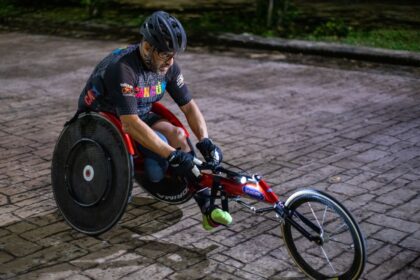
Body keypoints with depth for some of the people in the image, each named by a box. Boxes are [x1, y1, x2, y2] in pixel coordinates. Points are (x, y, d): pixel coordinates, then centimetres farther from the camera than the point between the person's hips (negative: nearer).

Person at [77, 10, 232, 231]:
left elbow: (189, 106, -5)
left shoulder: (168, 66, -11)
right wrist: (173, 155, -42)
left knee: (177, 134, -22)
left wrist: (205, 142, -21)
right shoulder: (122, 68, -33)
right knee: (161, 144, -30)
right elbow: (131, 124, -39)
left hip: (138, 114, 6)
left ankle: (206, 206, -18)